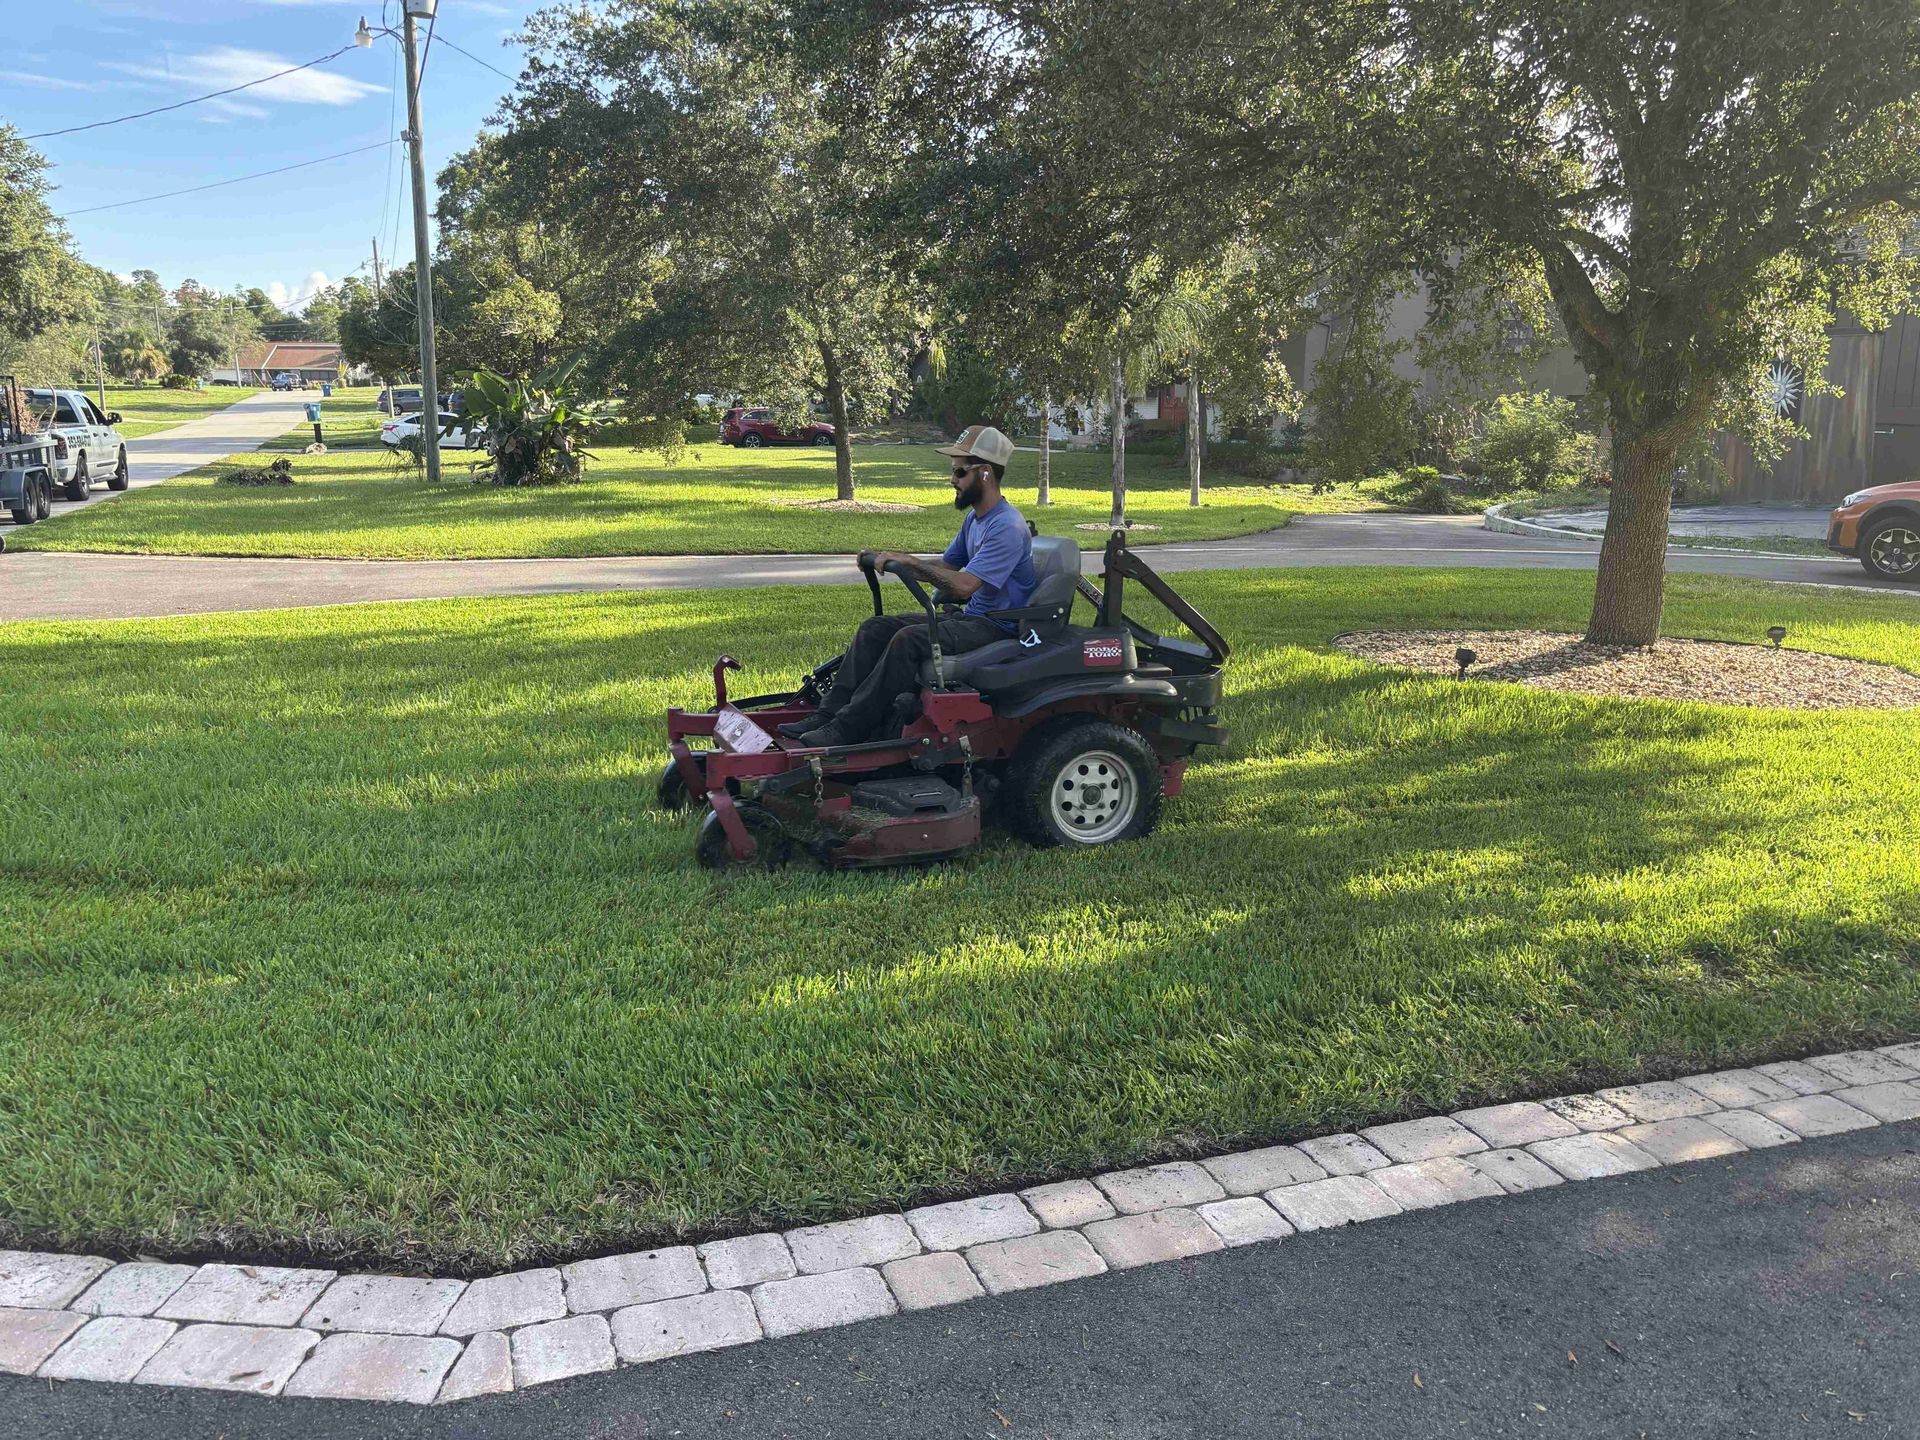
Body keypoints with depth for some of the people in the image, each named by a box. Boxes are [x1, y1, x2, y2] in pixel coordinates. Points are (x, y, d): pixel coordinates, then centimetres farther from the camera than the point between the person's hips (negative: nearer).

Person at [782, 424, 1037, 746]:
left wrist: (907, 560, -23)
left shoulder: (1007, 527, -20)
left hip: (997, 626, -10)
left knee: (910, 639, -31)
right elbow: (946, 566, 19)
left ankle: (845, 730, -28)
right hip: (969, 616, 10)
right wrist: (891, 560, 4)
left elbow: (963, 585, -28)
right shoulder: (975, 519, 14)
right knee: (875, 628, -4)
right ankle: (829, 714, -11)